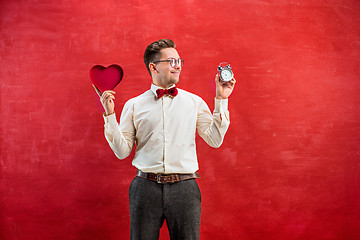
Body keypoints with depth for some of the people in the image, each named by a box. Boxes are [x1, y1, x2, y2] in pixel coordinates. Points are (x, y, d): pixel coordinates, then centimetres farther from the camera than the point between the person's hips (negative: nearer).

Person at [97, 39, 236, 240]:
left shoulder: (195, 102, 9)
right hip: (145, 188, 0)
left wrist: (221, 100, -1)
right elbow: (122, 151, 3)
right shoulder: (134, 105, 6)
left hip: (184, 188, 1)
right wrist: (110, 115, -6)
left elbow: (215, 140, 1)